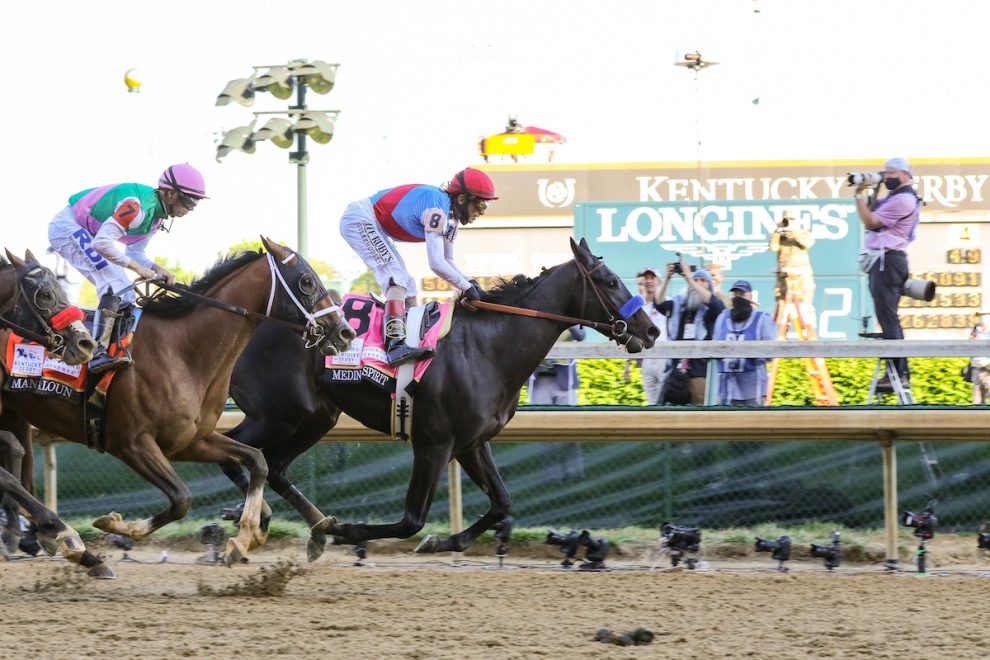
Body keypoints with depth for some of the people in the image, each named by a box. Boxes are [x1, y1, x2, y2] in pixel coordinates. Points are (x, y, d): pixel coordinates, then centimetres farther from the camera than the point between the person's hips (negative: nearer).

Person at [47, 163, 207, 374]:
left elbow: (134, 252, 9)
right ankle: (98, 354, -34)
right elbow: (101, 243, -34)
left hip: (86, 233, 11)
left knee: (126, 296, 6)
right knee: (114, 283, -25)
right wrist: (137, 267, -25)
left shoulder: (157, 213, 2)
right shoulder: (138, 207, -30)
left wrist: (157, 268, -10)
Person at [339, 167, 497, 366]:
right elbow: (436, 263, -29)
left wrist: (472, 283, -2)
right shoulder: (437, 209, -26)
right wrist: (467, 287, -20)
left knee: (406, 283, 10)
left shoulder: (451, 216, 5)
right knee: (396, 276, -23)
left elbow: (447, 261, 14)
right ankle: (395, 344, -36)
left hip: (374, 226, 11)